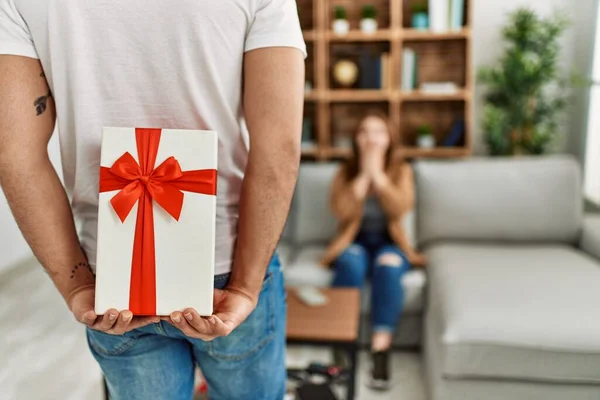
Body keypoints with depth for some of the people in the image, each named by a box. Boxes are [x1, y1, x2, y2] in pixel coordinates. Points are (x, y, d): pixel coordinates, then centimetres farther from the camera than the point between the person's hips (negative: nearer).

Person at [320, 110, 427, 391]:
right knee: (351, 262, -35)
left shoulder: (401, 170, 3)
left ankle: (380, 350, -35)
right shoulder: (346, 171, 4)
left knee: (387, 265, -35)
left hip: (389, 243, 0)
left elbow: (400, 209, -15)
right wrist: (363, 174, -14)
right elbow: (341, 211, -14)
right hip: (354, 242, 0)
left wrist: (378, 173, -16)